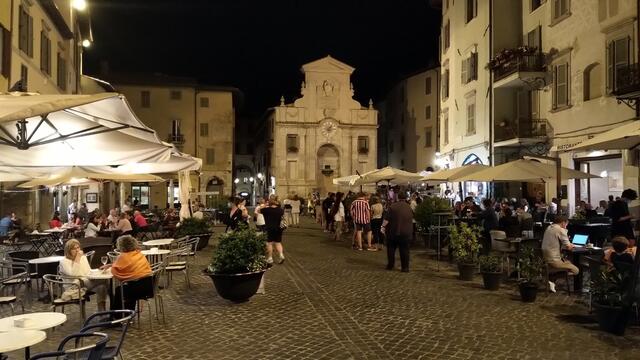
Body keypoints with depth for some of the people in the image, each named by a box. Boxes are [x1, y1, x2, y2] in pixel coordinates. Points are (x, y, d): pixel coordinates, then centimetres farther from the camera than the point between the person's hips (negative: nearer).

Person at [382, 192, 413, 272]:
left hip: (393, 231, -2)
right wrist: (410, 231, 29)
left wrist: (383, 226, -6)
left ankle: (390, 265, 14)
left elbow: (387, 219, -14)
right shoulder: (409, 207, 5)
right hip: (406, 232, 3)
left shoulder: (393, 206, -9)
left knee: (391, 248, 11)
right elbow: (411, 220, 16)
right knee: (404, 250, 7)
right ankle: (405, 267, 6)